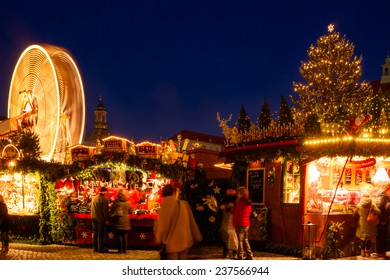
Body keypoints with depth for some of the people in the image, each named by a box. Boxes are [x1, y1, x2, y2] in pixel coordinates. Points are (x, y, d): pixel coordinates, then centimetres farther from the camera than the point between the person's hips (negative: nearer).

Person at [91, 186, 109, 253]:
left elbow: (92, 209, 15)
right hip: (100, 219, -7)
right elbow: (105, 211, -14)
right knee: (100, 234, -1)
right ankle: (100, 248, 1)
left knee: (95, 233, 13)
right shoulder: (103, 199, -15)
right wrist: (106, 219, -8)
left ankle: (95, 248, 17)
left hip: (94, 218, 7)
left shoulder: (94, 198, 8)